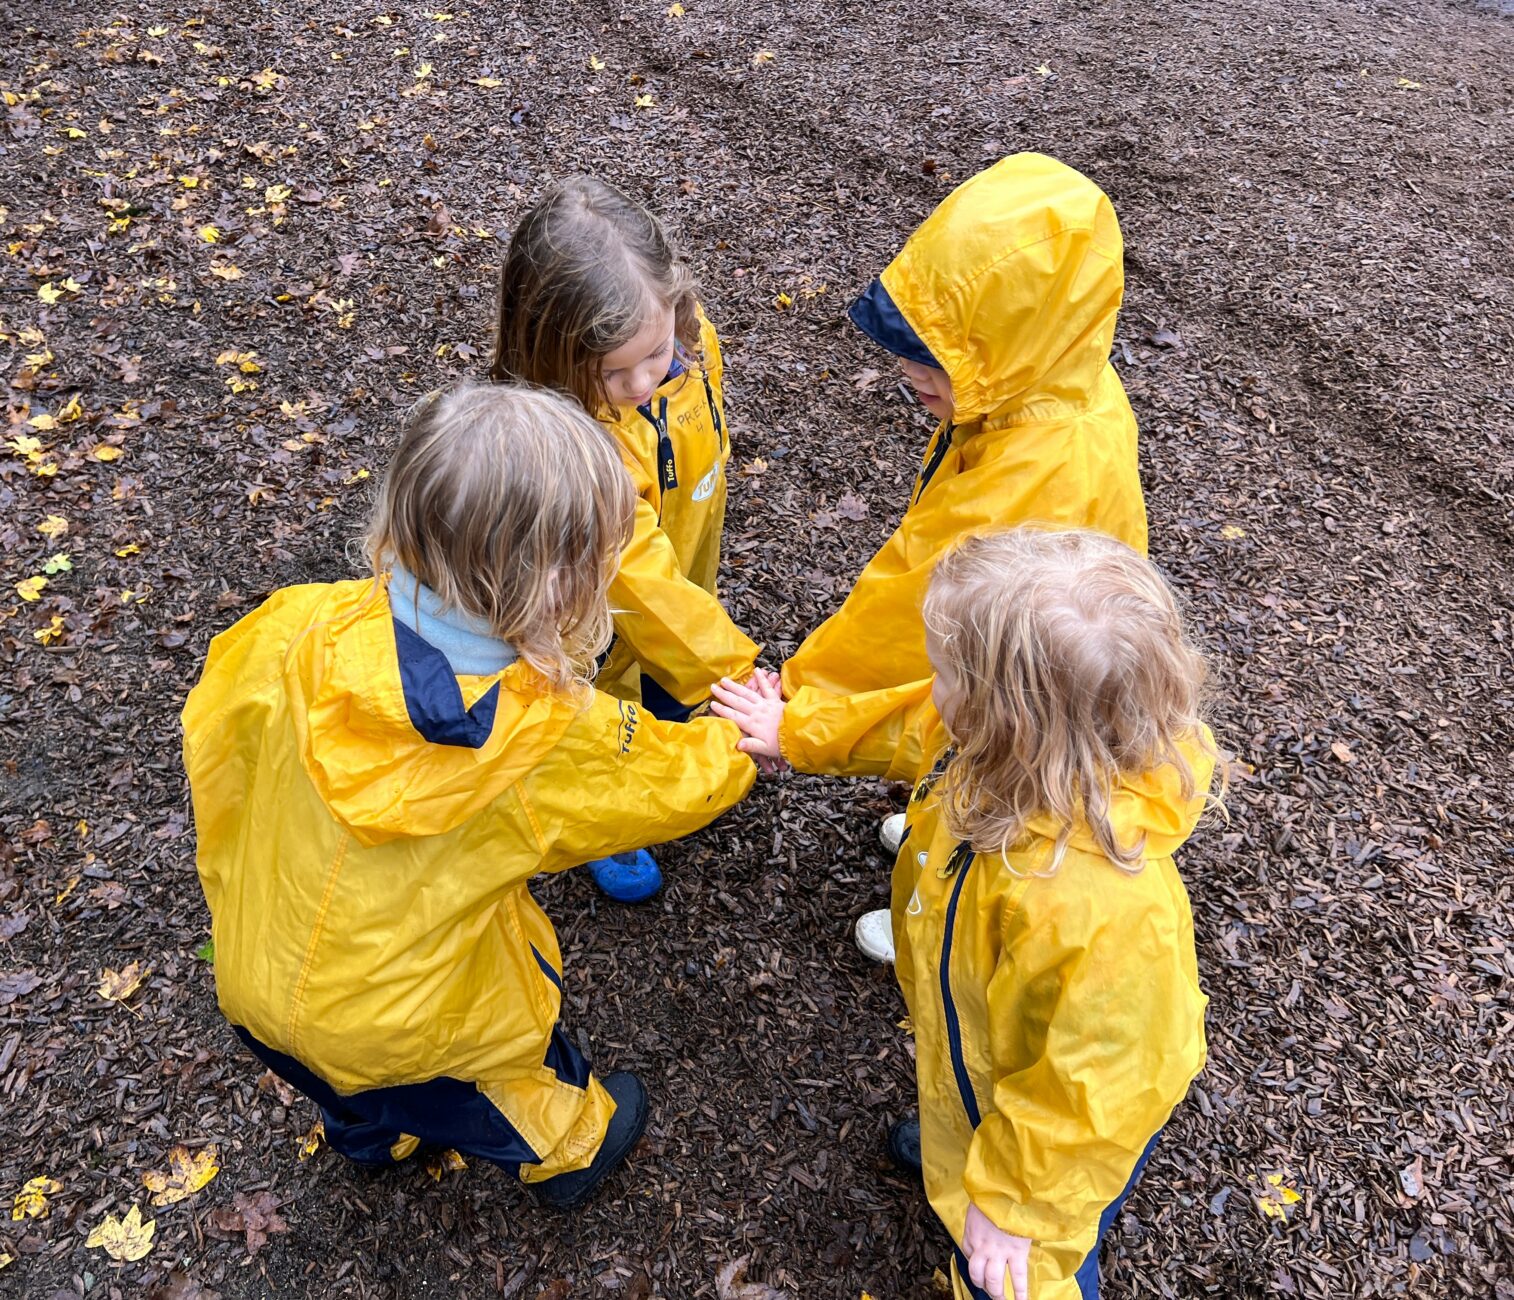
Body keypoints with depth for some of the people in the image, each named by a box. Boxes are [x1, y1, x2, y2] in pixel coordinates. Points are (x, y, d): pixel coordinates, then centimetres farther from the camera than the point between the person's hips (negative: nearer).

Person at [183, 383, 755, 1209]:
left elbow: (217, 725, -7)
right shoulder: (556, 740, -34)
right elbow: (681, 778, -15)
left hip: (254, 974, 4)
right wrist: (749, 734, 7)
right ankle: (562, 1147, 55)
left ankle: (372, 1130, 68)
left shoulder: (302, 631, -26)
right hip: (401, 1025, -4)